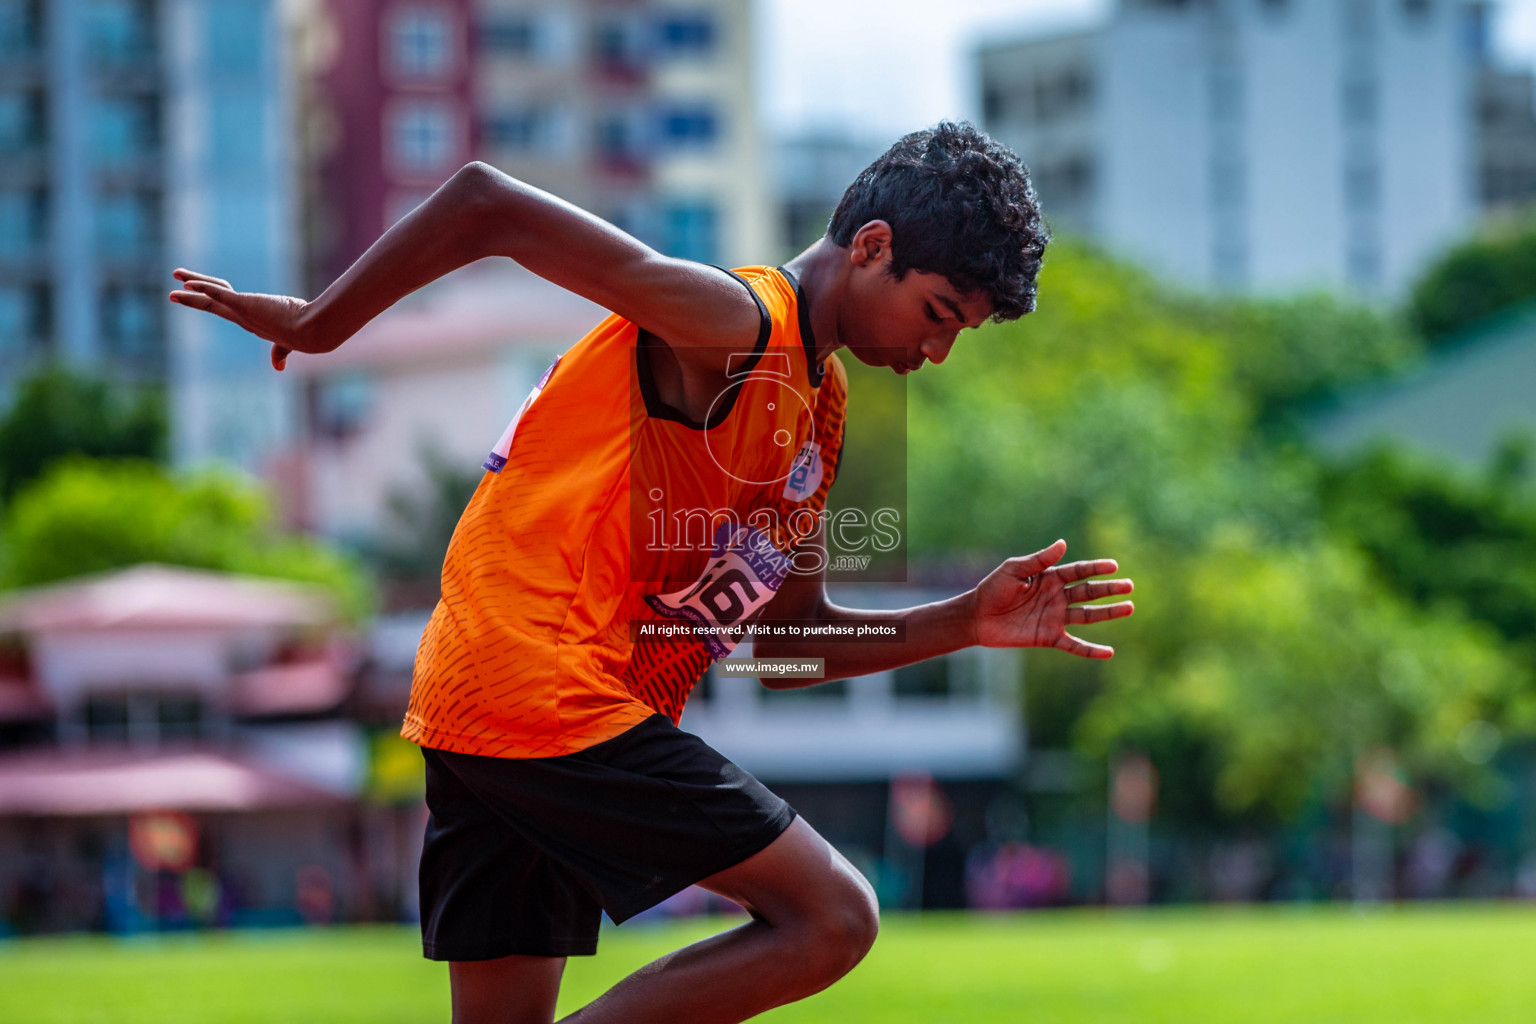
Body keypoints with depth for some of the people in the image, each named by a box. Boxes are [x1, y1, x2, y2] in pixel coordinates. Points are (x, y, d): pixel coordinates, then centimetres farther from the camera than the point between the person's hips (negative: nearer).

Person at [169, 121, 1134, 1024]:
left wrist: (966, 624, 10)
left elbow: (789, 637, 22)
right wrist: (315, 326, -8)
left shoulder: (821, 406, 18)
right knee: (832, 917, -9)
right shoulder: (735, 324, -12)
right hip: (546, 693, -10)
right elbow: (487, 205, -17)